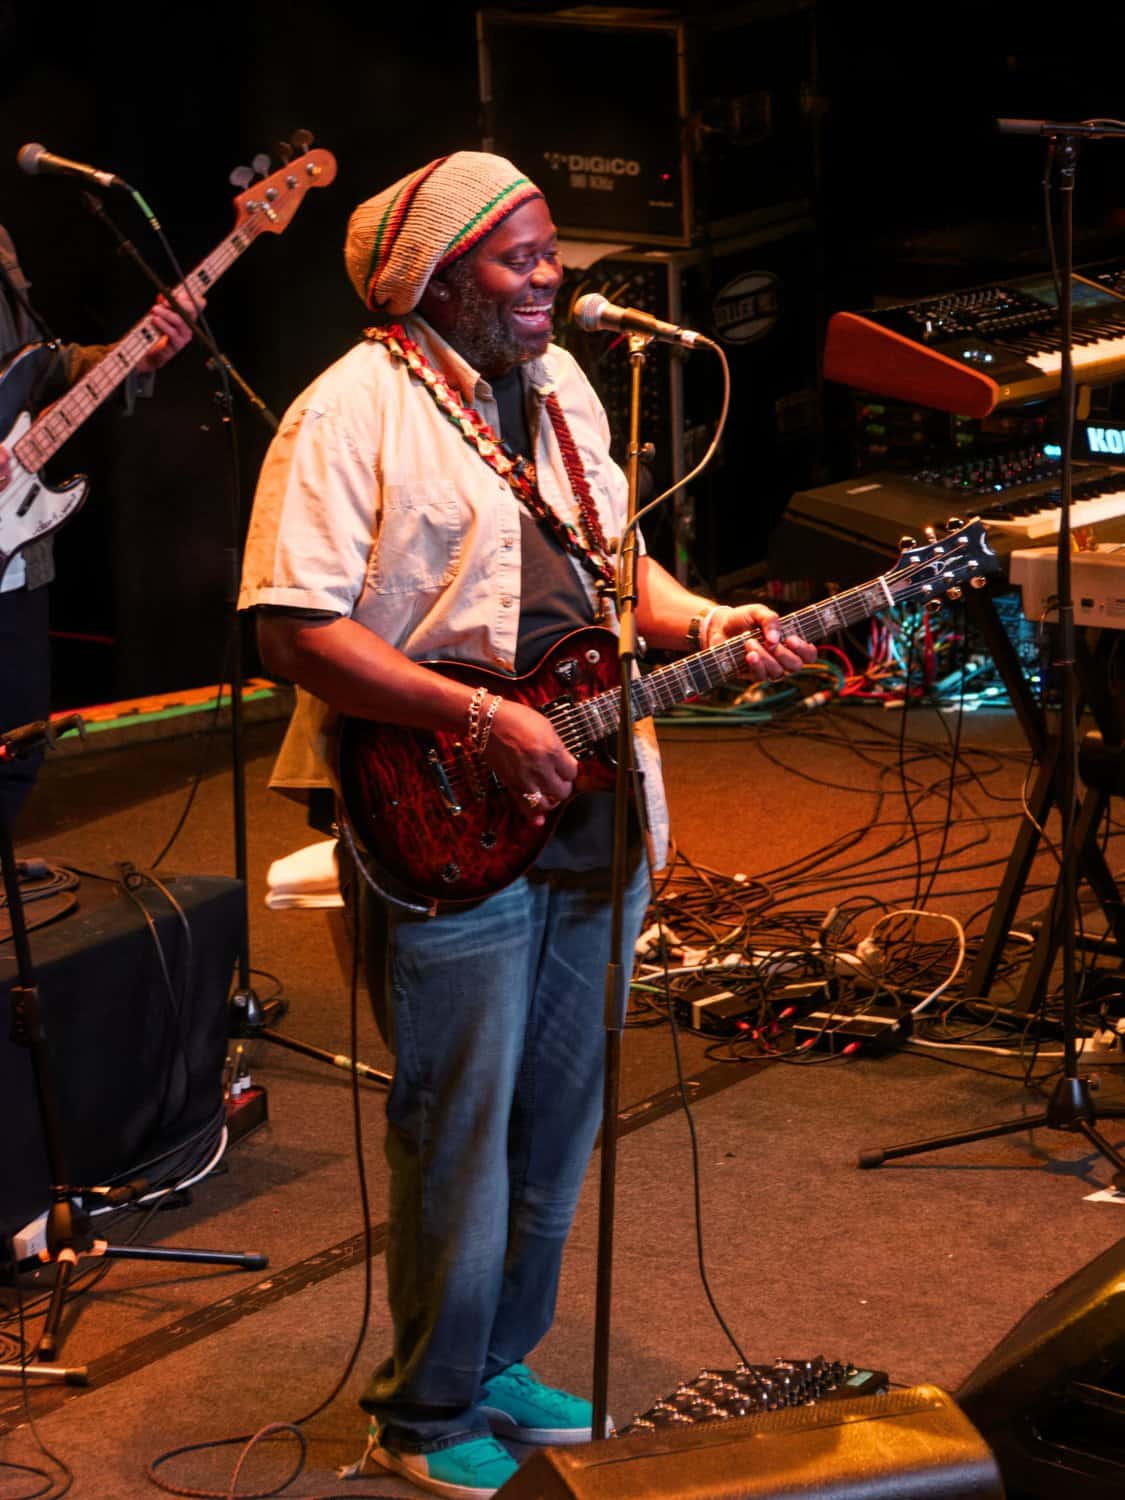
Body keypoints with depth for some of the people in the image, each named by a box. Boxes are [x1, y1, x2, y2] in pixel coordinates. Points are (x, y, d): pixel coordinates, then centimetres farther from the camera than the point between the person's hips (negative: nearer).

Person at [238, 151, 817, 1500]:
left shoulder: (559, 388, 12)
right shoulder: (353, 411, -13)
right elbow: (293, 630, -19)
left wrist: (703, 624, 1)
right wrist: (484, 723, -22)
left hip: (586, 814, 8)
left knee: (555, 1125, 15)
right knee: (457, 1136, 1)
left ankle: (497, 1366, 32)